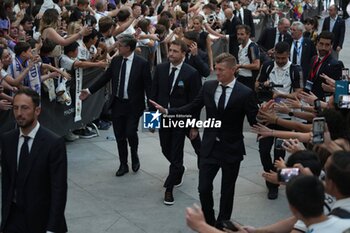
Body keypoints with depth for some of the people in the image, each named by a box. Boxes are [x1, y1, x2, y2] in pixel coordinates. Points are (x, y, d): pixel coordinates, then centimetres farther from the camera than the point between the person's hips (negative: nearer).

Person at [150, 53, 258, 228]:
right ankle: (208, 222, 29)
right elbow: (192, 107, 5)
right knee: (204, 188, 6)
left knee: (227, 190, 12)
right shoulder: (208, 86, -2)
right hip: (210, 147, 3)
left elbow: (254, 121, -11)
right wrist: (167, 111, -3)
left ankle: (221, 225, 30)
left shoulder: (245, 93, -13)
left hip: (231, 149, -3)